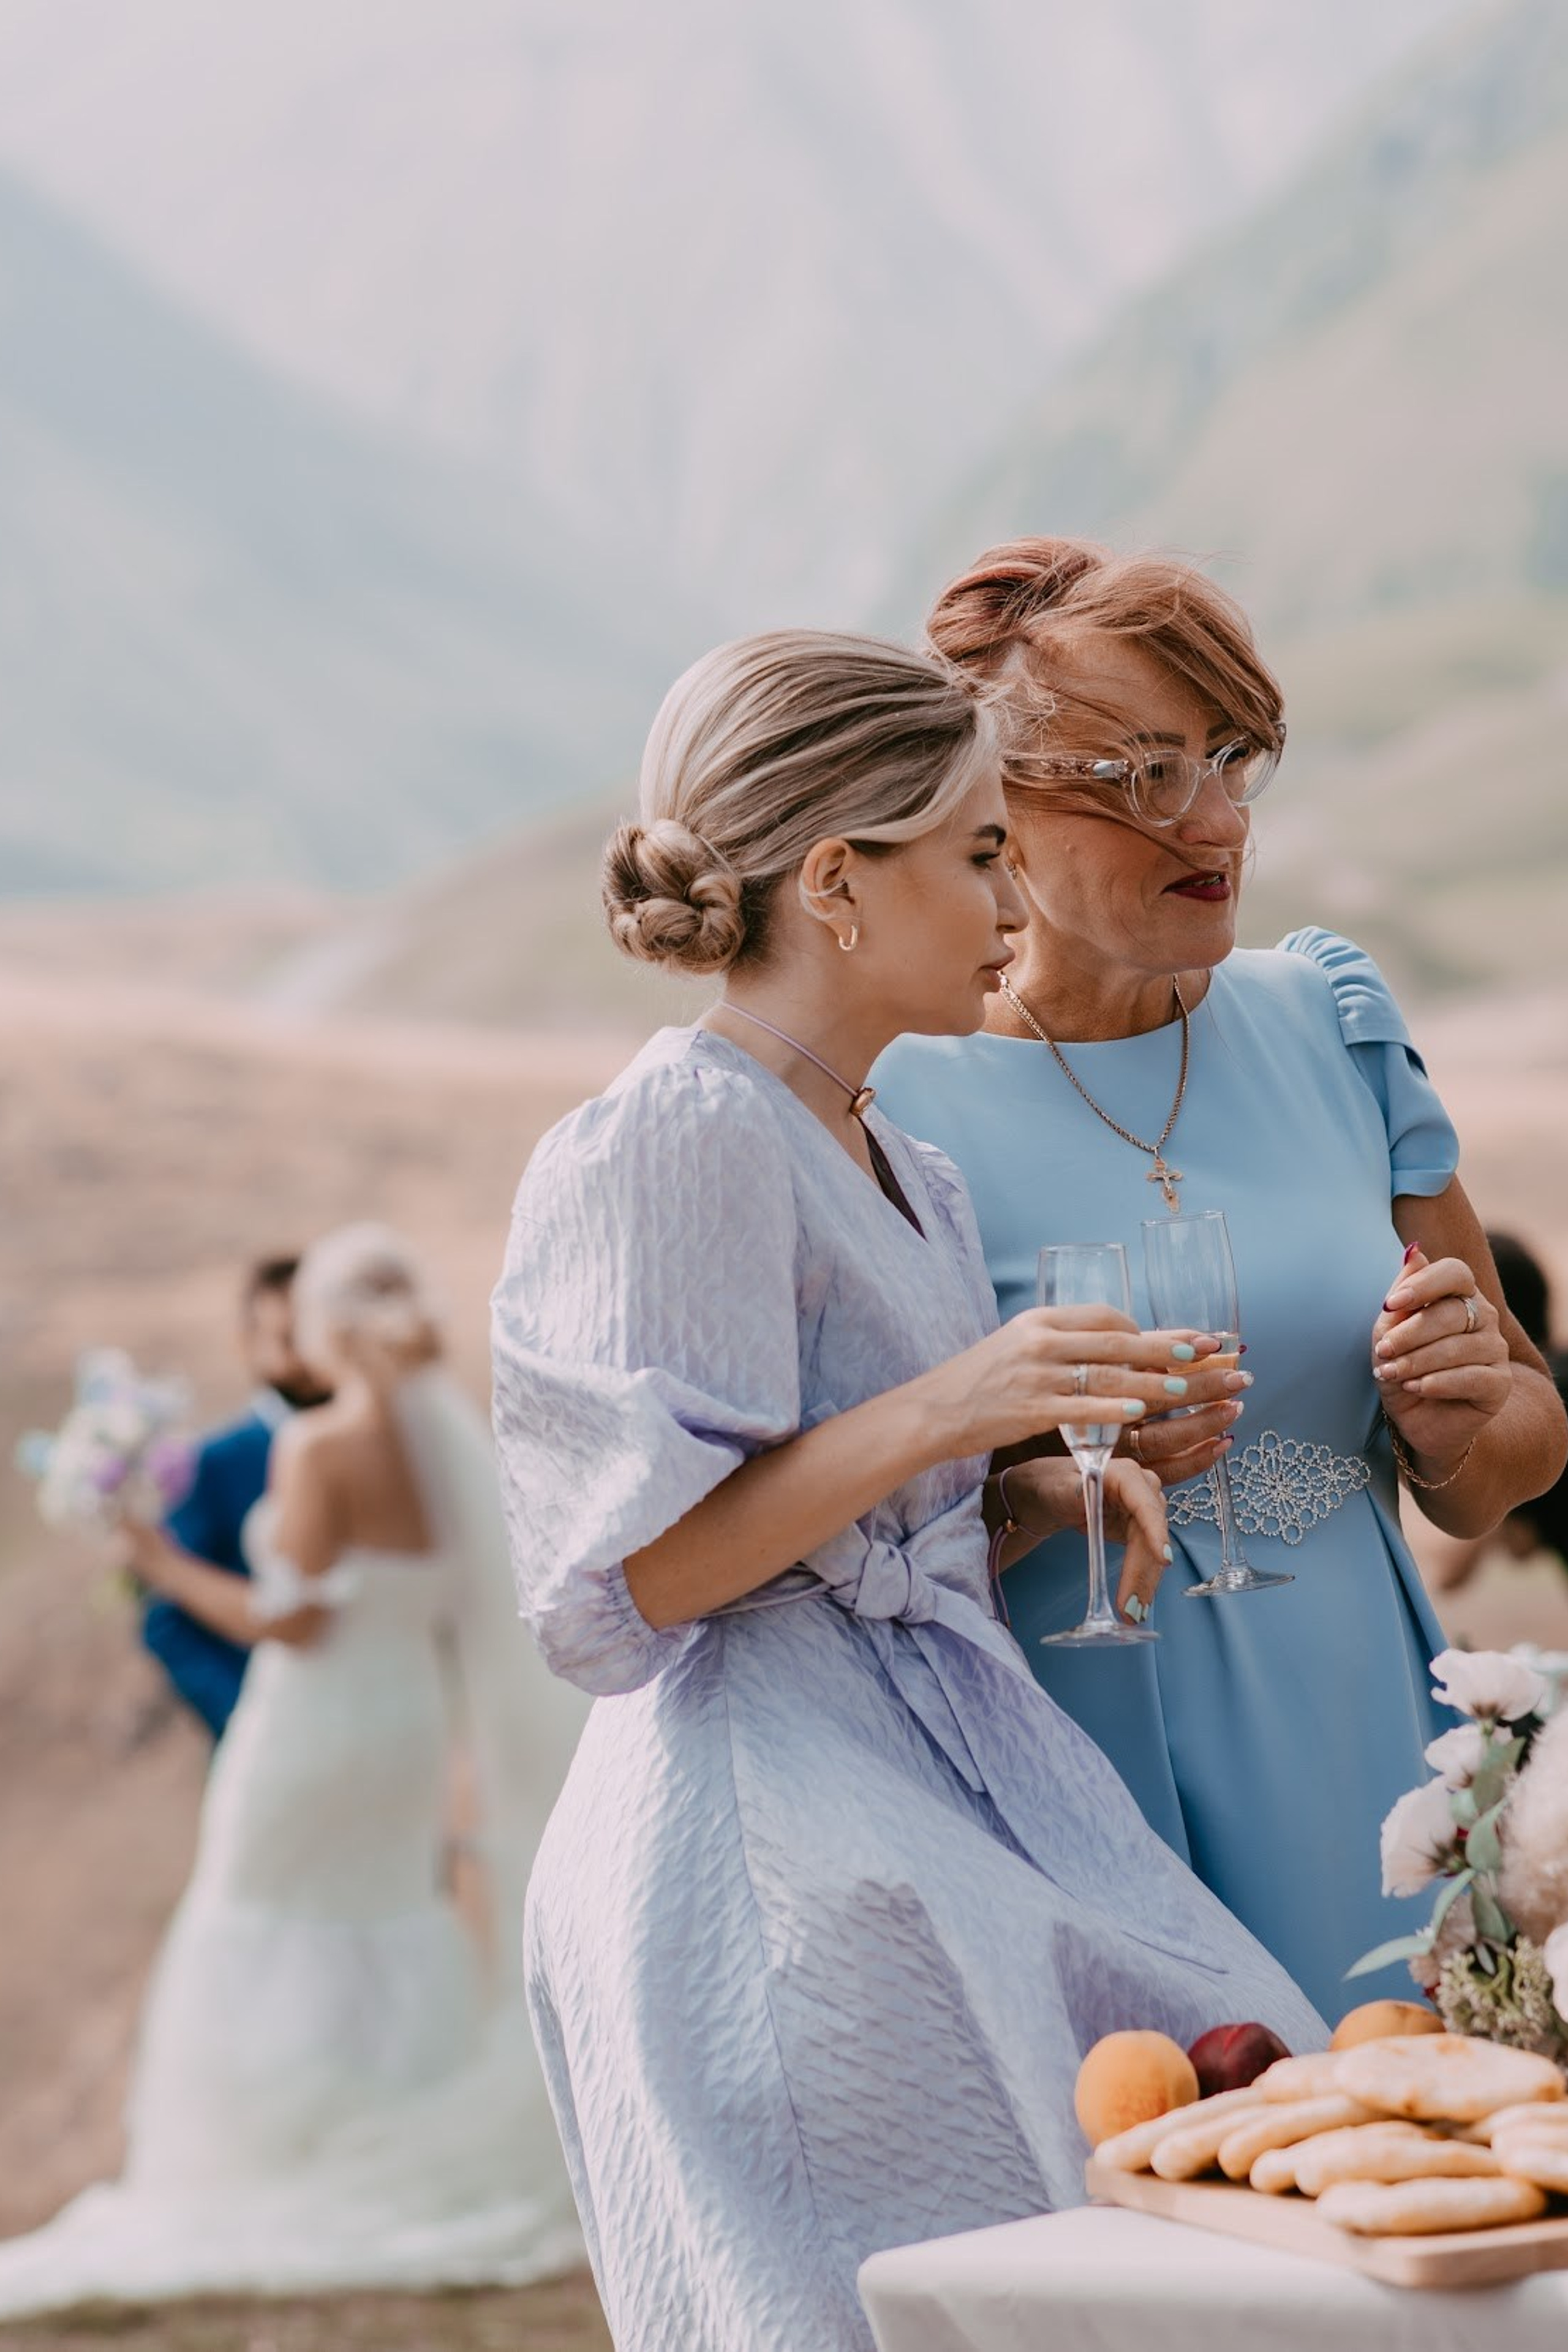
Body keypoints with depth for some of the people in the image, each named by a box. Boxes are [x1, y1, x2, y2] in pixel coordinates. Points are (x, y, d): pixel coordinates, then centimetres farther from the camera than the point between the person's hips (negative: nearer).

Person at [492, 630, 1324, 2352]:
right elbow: (629, 1569, -16)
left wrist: (1049, 1485, 3)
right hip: (780, 1819, -8)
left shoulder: (900, 1171, 17)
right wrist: (942, 1410, -22)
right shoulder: (677, 1133, -11)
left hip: (949, 1786, 9)